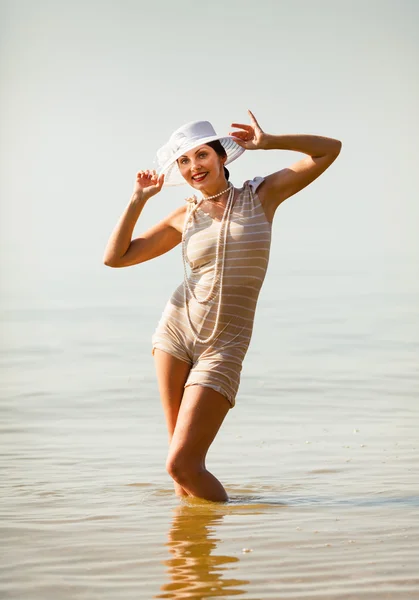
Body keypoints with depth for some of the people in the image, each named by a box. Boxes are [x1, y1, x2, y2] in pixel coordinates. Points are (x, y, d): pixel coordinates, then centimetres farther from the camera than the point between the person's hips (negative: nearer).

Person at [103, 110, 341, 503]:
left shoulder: (261, 195, 2)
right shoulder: (185, 217, 7)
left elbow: (329, 149, 0)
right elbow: (115, 257, 8)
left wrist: (268, 142, -3)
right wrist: (139, 199, 3)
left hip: (223, 349, -3)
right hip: (176, 330, 3)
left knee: (182, 464, -9)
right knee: (180, 461, 4)